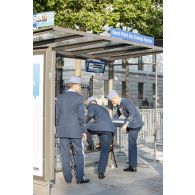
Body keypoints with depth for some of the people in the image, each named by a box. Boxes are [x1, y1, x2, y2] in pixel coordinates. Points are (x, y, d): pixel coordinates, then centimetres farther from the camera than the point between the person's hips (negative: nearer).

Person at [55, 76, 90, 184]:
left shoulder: (60, 97, 3)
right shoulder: (79, 97, -9)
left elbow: (57, 115, 5)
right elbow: (81, 116, -11)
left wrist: (58, 129, 14)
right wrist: (84, 131, -3)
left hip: (63, 131, 4)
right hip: (75, 131, -4)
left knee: (65, 155, 9)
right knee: (79, 155, 7)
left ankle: (68, 178, 12)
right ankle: (80, 178, 8)